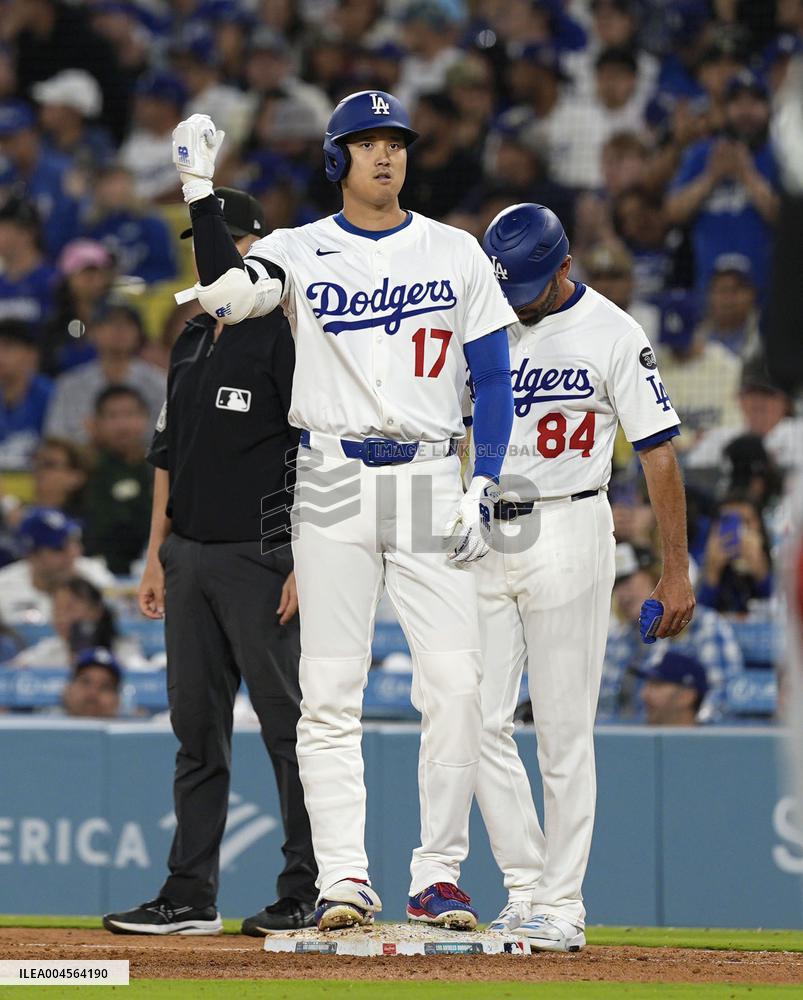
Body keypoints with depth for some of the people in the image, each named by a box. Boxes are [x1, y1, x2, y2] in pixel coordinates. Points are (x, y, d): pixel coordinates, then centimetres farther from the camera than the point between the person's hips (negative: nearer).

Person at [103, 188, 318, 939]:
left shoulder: (284, 341, -8)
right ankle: (190, 896, 13)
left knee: (288, 725, -5)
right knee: (196, 728, 9)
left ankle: (309, 894, 0)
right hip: (190, 559, 8)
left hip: (259, 559, -8)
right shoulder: (191, 344, 16)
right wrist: (157, 554, 14)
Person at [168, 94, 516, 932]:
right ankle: (343, 878, -2)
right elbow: (225, 293, -15)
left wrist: (483, 488, -2)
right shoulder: (300, 251, 6)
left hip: (429, 479, 1)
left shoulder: (456, 254, 9)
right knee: (329, 693, -4)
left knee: (455, 683, -8)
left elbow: (494, 379, 8)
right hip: (331, 482, -1)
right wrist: (201, 194, -17)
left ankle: (438, 877, -2)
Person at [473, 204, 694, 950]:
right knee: (480, 720, 0)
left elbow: (658, 453, -6)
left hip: (568, 532, -5)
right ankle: (524, 888, 9)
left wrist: (676, 573, -10)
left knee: (563, 729, -3)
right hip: (484, 535, 5)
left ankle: (561, 906, 3)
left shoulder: (613, 335, -5)